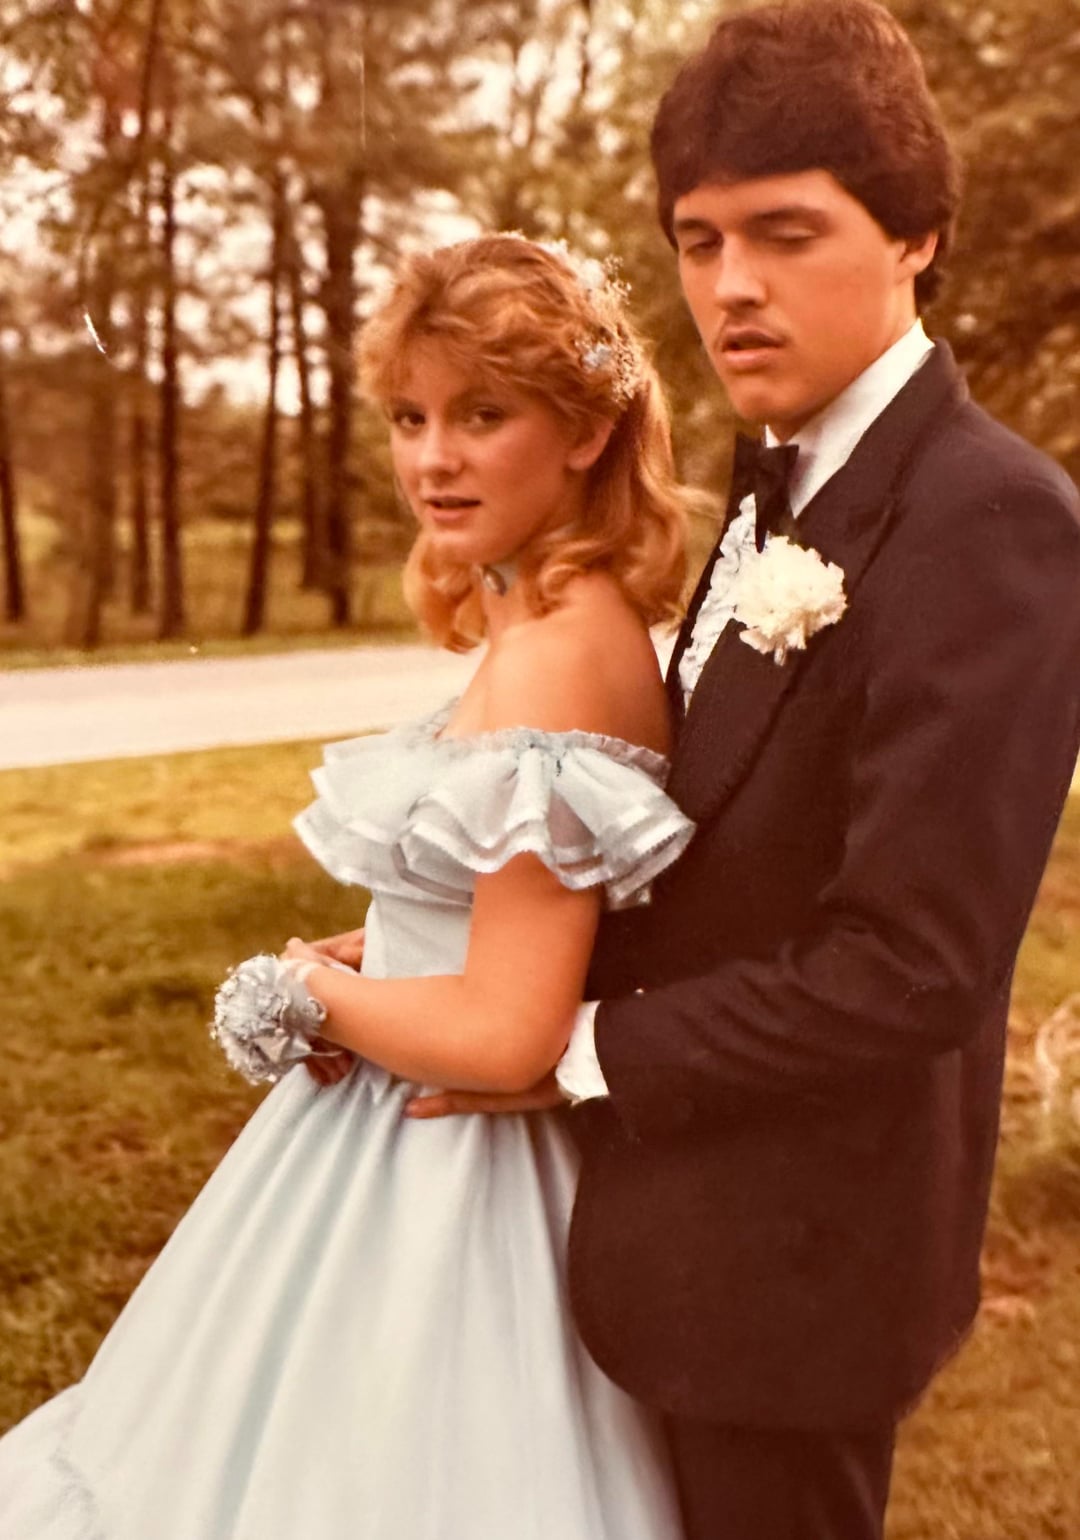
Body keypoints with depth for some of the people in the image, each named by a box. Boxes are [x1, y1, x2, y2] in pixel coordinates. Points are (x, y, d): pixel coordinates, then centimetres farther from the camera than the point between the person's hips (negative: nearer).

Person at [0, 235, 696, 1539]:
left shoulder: (552, 658, -25)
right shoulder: (576, 625, 5)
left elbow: (506, 1035, -26)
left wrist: (311, 990, -10)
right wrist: (372, 965, 0)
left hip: (447, 1180, -9)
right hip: (432, 1155, 9)